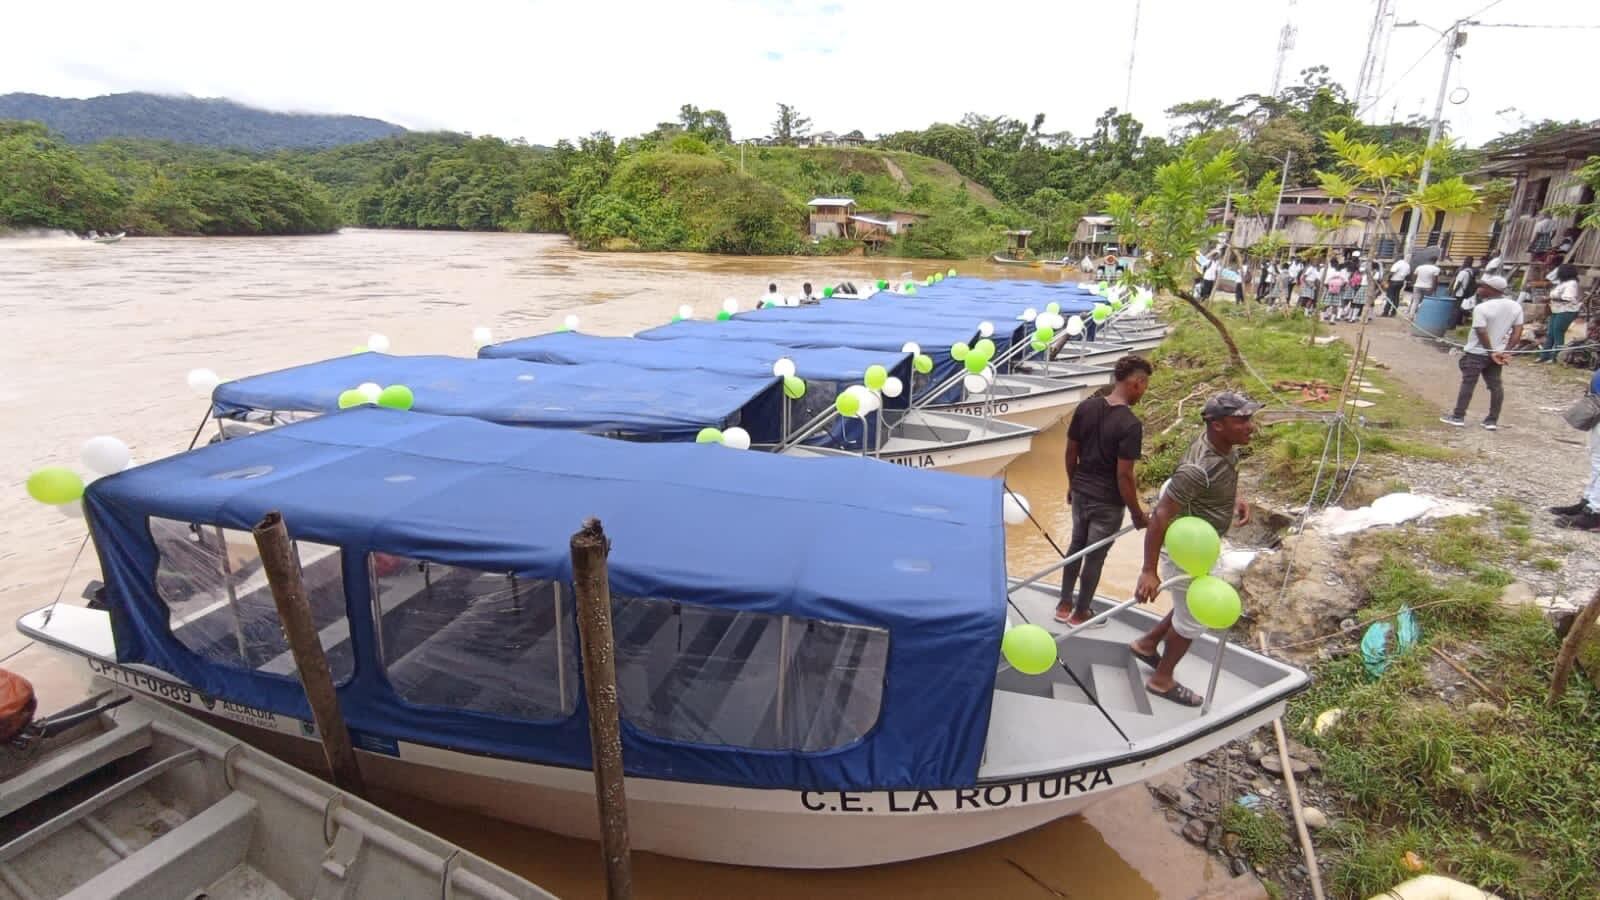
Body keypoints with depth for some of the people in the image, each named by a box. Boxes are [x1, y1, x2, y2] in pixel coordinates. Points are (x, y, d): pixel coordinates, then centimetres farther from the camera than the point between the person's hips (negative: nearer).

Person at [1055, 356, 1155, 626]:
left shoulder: (1085, 408, -5)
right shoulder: (1131, 425, -23)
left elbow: (1071, 452, 3)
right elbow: (1124, 475, -21)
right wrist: (1137, 513, -9)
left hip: (1081, 492, 6)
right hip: (1108, 501, -6)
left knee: (1077, 546, 21)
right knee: (1095, 556, 11)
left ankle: (1064, 606, 33)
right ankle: (1080, 614, 28)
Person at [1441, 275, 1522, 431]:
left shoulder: (1481, 308, -19)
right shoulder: (1516, 306, 2)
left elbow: (1482, 333, -20)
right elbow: (1517, 332, 1)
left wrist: (1491, 352, -10)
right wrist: (1506, 351, 1)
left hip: (1476, 353, -6)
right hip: (1498, 352, 6)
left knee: (1468, 383, 2)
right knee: (1495, 385, 10)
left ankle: (1458, 417, 6)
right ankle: (1492, 420, 12)